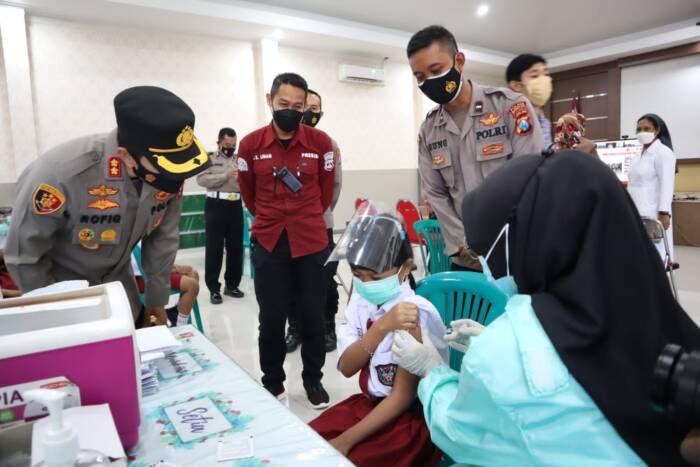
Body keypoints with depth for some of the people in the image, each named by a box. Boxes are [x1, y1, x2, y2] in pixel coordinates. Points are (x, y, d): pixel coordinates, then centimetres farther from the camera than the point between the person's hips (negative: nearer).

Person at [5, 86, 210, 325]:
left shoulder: (168, 172, -22)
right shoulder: (59, 173, -35)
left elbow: (163, 238, -8)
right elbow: (24, 257, -21)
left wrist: (157, 301, 0)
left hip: (117, 277, 4)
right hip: (61, 283, -4)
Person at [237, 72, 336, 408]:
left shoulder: (321, 142, -4)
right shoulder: (250, 144, -3)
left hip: (311, 241, 0)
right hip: (268, 243, 1)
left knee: (313, 316, 9)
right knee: (271, 318, 9)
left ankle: (313, 380, 28)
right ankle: (272, 383, 27)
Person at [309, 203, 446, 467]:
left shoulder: (415, 314, -23)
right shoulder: (361, 300, -5)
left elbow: (403, 396, -17)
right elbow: (346, 367, -15)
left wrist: (345, 440, -17)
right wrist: (382, 325, -30)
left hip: (414, 417, -5)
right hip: (370, 403, 6)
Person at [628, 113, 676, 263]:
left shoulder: (663, 152, -6)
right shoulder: (639, 154, 17)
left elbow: (666, 184, -13)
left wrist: (664, 213, -19)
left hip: (653, 214, -7)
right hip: (636, 212, 7)